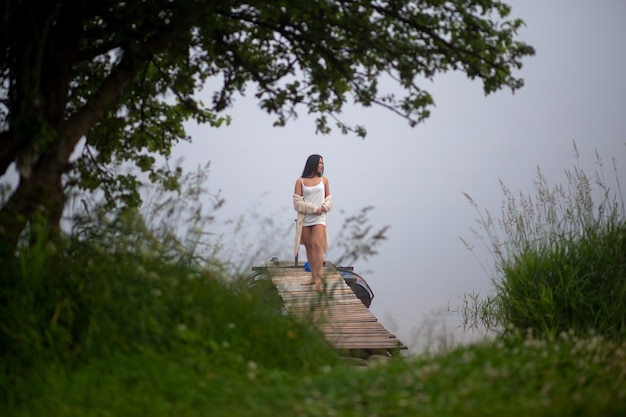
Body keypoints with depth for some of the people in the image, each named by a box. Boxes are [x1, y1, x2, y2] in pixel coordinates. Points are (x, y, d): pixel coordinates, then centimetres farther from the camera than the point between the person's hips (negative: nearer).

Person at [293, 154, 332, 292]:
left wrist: (325, 207, -8)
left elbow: (329, 198, 15)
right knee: (309, 248, 7)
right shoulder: (300, 181, 2)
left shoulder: (324, 180, 9)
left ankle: (319, 277, -20)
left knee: (317, 245, -18)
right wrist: (315, 209, -12)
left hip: (319, 218, -1)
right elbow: (297, 203, -3)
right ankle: (314, 277, 17)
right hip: (305, 219, 1)